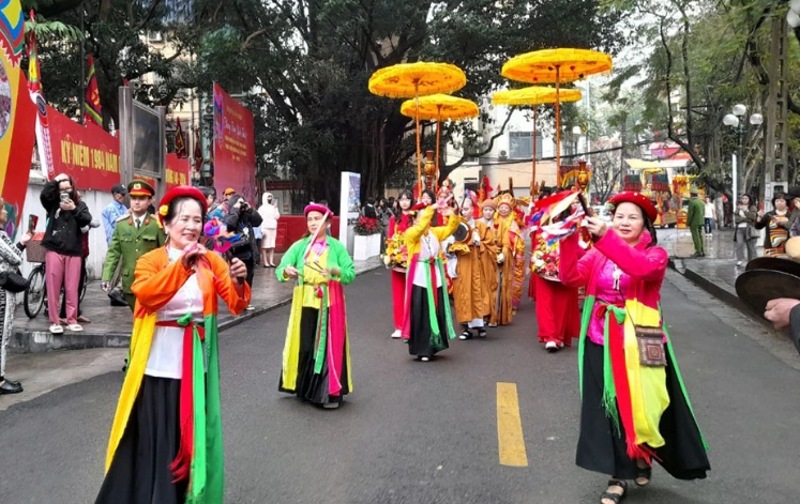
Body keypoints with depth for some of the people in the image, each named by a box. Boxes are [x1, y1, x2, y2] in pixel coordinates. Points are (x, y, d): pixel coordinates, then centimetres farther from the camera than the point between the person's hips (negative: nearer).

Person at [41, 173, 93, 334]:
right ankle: (54, 322, 8)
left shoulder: (80, 204, 10)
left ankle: (72, 320, 13)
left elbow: (87, 220, -5)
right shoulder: (53, 204, 7)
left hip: (74, 251, 1)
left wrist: (74, 210, -18)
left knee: (72, 288, 5)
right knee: (53, 287, 1)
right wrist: (55, 180, -7)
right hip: (54, 250, -1)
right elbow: (44, 195, -13)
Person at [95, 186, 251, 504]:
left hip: (196, 366, 2)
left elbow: (236, 305, -8)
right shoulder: (151, 260, -2)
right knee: (154, 439, 7)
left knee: (191, 437, 13)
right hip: (159, 366, -2)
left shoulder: (211, 261, 3)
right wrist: (182, 264, -35)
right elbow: (145, 294, -23)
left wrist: (239, 282, -29)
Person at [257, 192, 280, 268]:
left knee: (272, 246, 6)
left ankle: (271, 262, 10)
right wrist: (261, 229, -16)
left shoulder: (273, 207, 14)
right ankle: (265, 262, -7)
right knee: (264, 246, -7)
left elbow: (277, 217, 5)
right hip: (265, 228, -6)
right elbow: (260, 219, -9)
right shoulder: (262, 208, -3)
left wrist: (275, 208, -2)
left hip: (273, 228, 6)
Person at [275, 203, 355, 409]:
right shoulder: (299, 246, 3)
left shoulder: (337, 247, -1)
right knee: (304, 345, 6)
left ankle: (330, 392, 7)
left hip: (329, 304, -1)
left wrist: (336, 271, -28)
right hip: (305, 303, 2)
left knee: (329, 345, -2)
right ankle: (305, 388, 23)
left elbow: (351, 274, -9)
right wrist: (287, 271, -29)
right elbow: (280, 269, -6)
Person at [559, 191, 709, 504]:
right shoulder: (597, 254, 5)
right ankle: (618, 476, 16)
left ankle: (642, 457, 37)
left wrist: (606, 238, -37)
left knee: (642, 403, 7)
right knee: (608, 406, 3)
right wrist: (570, 240, -24)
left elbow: (641, 267, -27)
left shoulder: (656, 254, -3)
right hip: (602, 341, 2)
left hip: (640, 342, -2)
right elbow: (570, 277, -10)